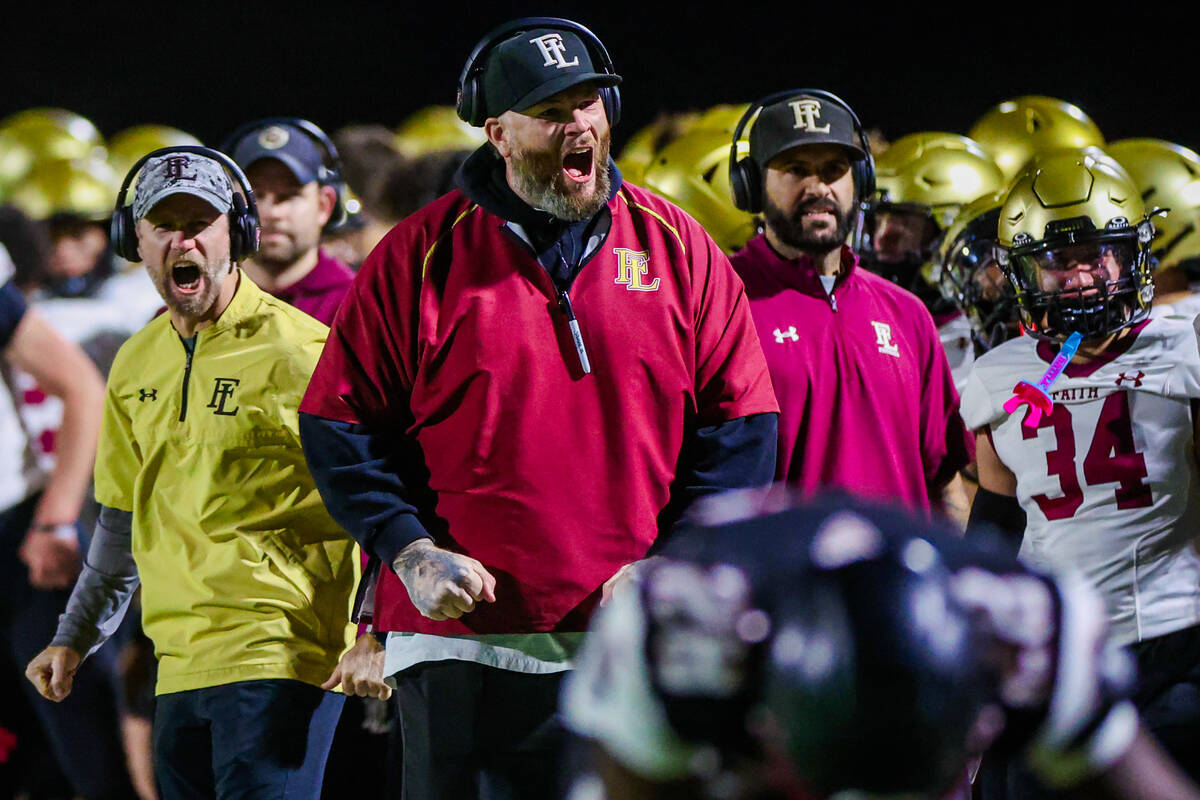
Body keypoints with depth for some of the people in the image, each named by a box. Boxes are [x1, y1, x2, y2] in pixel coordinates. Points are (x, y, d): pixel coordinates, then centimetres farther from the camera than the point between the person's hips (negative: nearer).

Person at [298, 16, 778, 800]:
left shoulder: (676, 248, 7)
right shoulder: (423, 255, 2)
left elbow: (741, 427, 7)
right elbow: (342, 425, 4)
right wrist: (410, 551, -8)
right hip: (467, 640, -1)